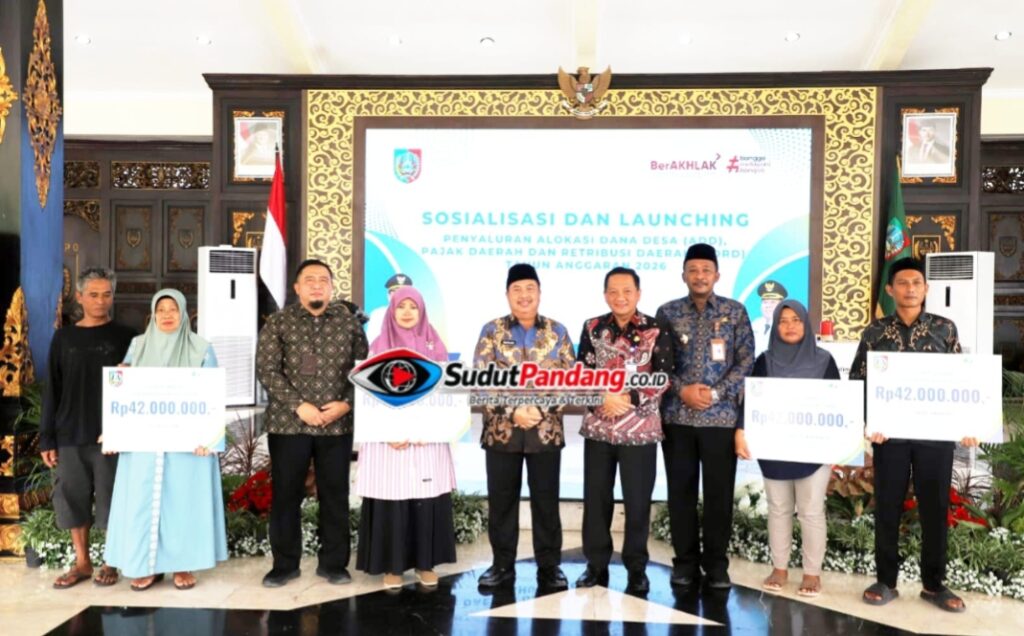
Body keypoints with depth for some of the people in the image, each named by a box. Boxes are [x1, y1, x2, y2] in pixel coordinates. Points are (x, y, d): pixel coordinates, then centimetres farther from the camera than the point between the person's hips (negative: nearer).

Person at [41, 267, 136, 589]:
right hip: (70, 434, 3)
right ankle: (82, 562, 23)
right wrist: (47, 438, 4)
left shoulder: (126, 336, 0)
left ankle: (111, 562, 18)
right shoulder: (64, 337, 7)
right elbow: (52, 389, 8)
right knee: (73, 498, 8)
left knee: (111, 498, 4)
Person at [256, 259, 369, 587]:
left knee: (335, 494, 7)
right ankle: (285, 564, 22)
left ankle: (333, 563, 21)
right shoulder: (279, 322, 0)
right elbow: (266, 369, -6)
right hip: (288, 422, -1)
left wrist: (347, 403, -8)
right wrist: (299, 405, -15)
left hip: (337, 423, 1)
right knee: (285, 494, 7)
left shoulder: (348, 320, 5)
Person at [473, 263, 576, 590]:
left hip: (546, 430, 0)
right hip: (500, 429, 0)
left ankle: (549, 566, 20)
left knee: (546, 500, 7)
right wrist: (513, 411, -15)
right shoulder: (492, 331, 2)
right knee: (501, 500, 8)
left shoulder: (557, 331, 4)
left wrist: (539, 410, -13)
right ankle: (502, 564, 23)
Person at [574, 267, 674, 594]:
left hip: (641, 428, -2)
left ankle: (637, 568, 21)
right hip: (598, 427, 3)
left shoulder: (657, 331, -3)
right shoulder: (592, 328, 5)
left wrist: (630, 399, -17)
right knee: (596, 498, 9)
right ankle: (596, 565, 23)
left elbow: (663, 378, -7)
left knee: (637, 501, 5)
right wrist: (603, 399, -14)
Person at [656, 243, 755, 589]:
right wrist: (681, 390, -12)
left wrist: (716, 393, -11)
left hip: (721, 416, 0)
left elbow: (747, 360, 0)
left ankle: (716, 563, 19)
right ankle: (685, 561, 20)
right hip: (677, 415, 1)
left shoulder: (735, 311, 4)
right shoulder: (667, 312, 5)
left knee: (720, 492, 5)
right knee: (680, 491, 7)